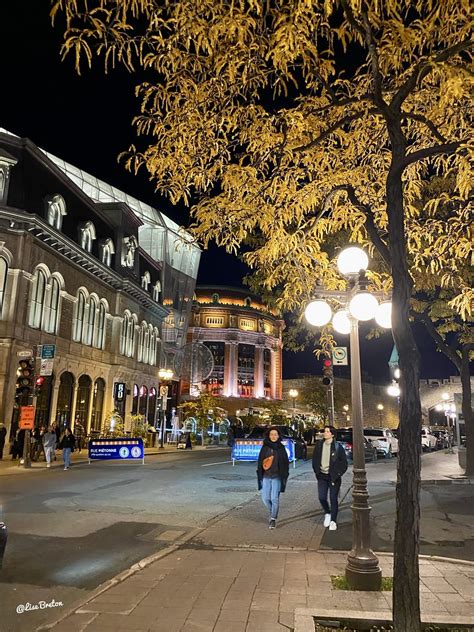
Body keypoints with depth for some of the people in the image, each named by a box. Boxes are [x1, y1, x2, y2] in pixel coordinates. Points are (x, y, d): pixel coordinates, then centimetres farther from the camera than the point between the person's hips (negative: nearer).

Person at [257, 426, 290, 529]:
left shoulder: (281, 448, 0)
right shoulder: (265, 447, 4)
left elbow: (286, 463, 2)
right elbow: (260, 462, 6)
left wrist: (284, 476, -4)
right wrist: (260, 476, 3)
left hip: (277, 477, -2)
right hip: (266, 476, 2)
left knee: (275, 498, -6)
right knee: (265, 498, 4)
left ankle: (273, 519, 10)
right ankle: (272, 513, 31)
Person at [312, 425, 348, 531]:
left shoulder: (337, 446, -10)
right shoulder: (319, 444, 1)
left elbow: (344, 462, -5)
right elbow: (315, 459, 12)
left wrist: (338, 474, -10)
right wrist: (316, 471, 4)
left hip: (333, 477, -3)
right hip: (322, 476, 3)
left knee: (333, 499, 3)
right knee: (322, 498, 2)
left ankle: (333, 521, 16)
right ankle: (327, 514, 29)